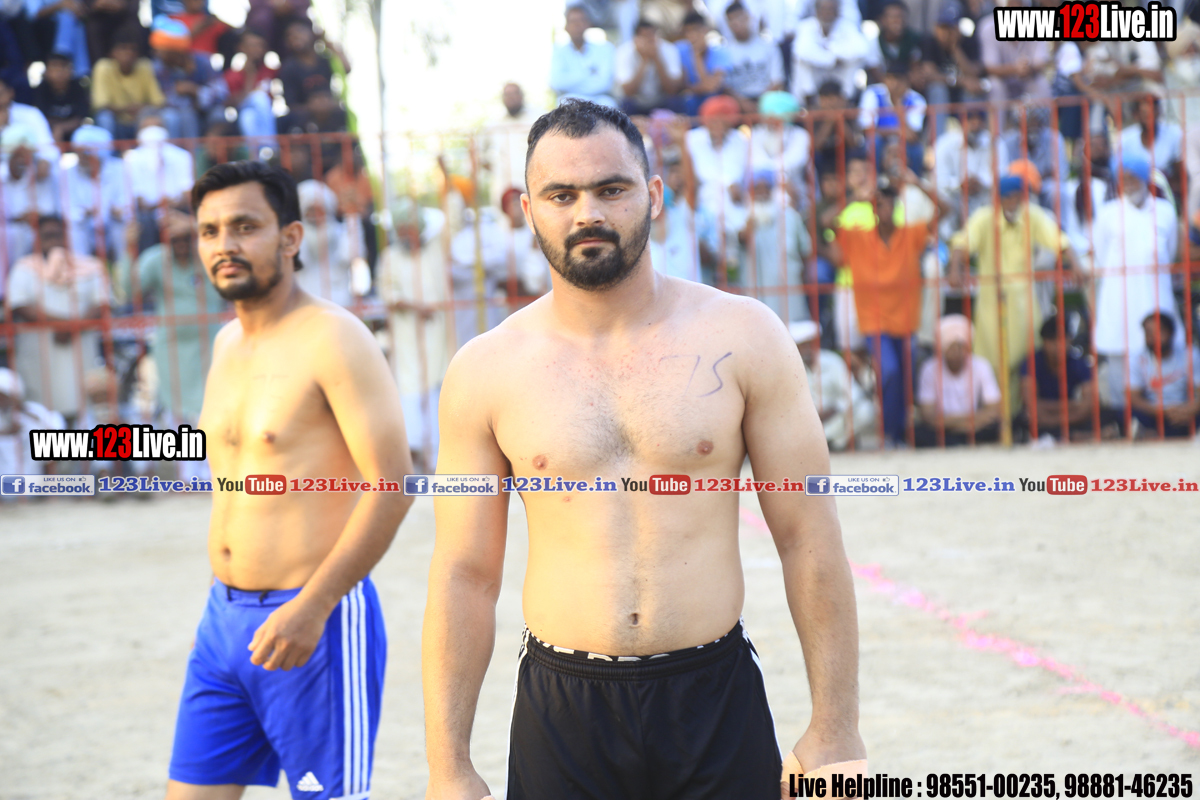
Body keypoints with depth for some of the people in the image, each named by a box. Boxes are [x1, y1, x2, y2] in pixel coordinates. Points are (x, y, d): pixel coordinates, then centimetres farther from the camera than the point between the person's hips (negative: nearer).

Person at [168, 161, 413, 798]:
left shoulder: (332, 339, -12)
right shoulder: (228, 342, 14)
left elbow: (391, 484, -18)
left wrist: (312, 607, -23)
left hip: (315, 621, -8)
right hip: (225, 617, 8)